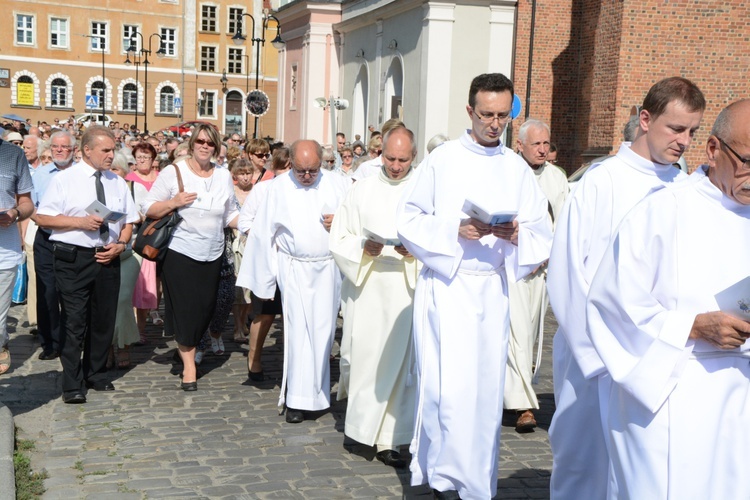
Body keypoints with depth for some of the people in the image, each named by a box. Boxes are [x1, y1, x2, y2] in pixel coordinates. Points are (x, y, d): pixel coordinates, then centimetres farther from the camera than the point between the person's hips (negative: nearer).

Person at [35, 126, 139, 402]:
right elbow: (43, 218, -6)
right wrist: (80, 222, -17)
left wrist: (121, 244, -4)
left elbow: (128, 221, 15)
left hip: (108, 258, 5)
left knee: (104, 320, 11)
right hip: (73, 258, -5)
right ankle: (72, 385, 6)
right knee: (75, 322, -4)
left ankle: (96, 374, 28)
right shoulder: (64, 179, -3)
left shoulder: (117, 182, 12)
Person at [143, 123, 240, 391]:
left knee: (205, 308, 6)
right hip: (179, 251, -4)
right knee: (185, 308, -3)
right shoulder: (173, 172, -3)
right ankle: (188, 363, 11)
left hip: (211, 255, 4)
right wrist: (173, 202, -18)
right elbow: (149, 209, -2)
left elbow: (230, 215, 14)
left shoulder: (223, 176, 9)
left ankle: (188, 348, 32)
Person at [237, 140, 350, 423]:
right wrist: (262, 279, 3)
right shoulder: (279, 188, -3)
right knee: (299, 330, -5)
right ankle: (298, 399, 3)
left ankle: (317, 392, 23)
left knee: (323, 331, 7)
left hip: (328, 269, 2)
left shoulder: (338, 184, -1)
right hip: (294, 269, -1)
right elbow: (263, 232, 1)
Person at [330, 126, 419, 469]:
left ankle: (387, 439, 10)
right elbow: (339, 240, 6)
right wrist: (364, 247, -12)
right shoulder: (362, 190, 8)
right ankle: (360, 421, 27)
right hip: (365, 288, 1)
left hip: (407, 289, -1)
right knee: (363, 357, 2)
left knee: (397, 361, 1)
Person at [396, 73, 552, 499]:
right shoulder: (442, 160, 1)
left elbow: (543, 236, 8)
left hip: (493, 289, 3)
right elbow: (409, 220, -1)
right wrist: (455, 232, -16)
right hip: (446, 286, -3)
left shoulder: (519, 170, 9)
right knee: (450, 386, -9)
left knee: (487, 387, 7)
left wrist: (516, 235, -14)